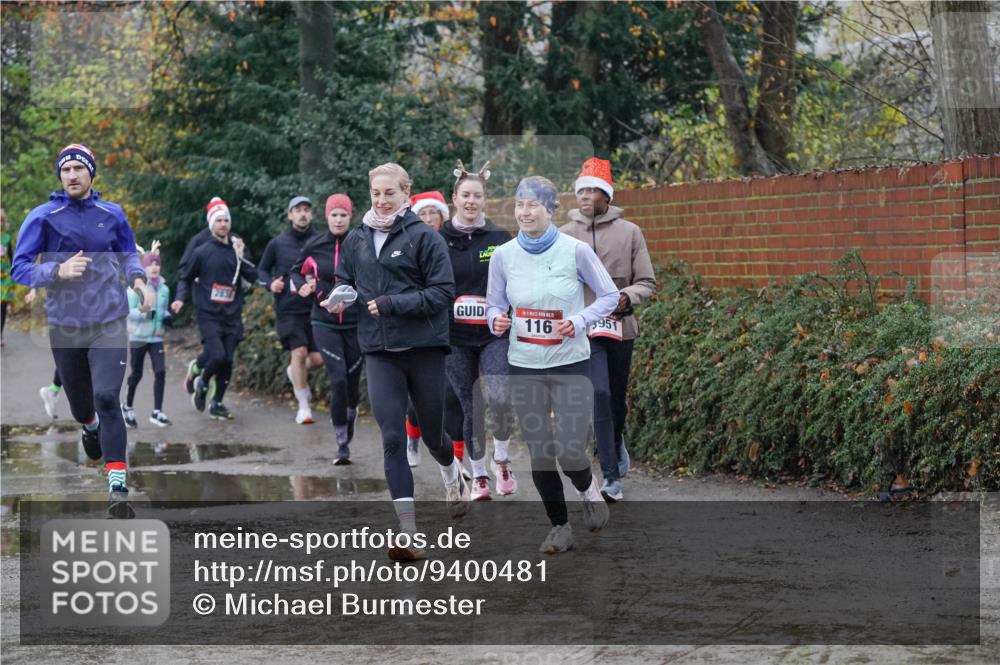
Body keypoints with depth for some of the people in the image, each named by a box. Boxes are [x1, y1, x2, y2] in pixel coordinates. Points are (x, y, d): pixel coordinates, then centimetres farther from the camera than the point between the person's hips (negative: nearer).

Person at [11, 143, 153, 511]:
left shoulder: (112, 214, 3)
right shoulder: (43, 217, -4)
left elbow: (128, 254, 18)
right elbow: (19, 268, -5)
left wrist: (138, 280, -3)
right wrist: (59, 271, -22)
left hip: (109, 322, -1)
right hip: (65, 325, 1)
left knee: (106, 397, -17)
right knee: (79, 402, 15)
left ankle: (118, 487, -17)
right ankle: (90, 428, 55)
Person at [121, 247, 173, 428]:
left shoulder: (164, 288, 7)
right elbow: (128, 312, -14)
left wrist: (167, 316, -2)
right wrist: (146, 313, -27)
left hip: (156, 337, 4)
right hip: (138, 337, -4)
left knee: (160, 372, -9)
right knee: (136, 374, 7)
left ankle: (157, 412, -3)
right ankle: (127, 407, 30)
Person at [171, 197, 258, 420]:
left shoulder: (239, 249, 8)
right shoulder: (202, 252, 0)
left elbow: (253, 277, 2)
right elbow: (186, 278, 10)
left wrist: (241, 257, -10)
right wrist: (181, 299, -5)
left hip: (232, 316, 3)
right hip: (209, 315, -3)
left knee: (227, 361, 0)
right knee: (217, 356, -18)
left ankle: (217, 403, 15)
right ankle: (200, 380, 13)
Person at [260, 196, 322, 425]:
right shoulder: (277, 244, 3)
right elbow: (262, 269, 15)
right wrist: (270, 283, -4)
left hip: (315, 309, 2)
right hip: (288, 309, -1)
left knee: (318, 358, -2)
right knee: (299, 352, -13)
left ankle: (296, 372, 35)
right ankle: (303, 407, -2)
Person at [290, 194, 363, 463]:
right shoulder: (315, 245, 1)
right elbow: (295, 273, 15)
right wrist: (302, 287, -5)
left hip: (356, 323, 0)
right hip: (325, 323, 0)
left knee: (352, 381, 6)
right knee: (338, 379, -12)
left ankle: (351, 411, 41)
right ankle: (342, 444, -4)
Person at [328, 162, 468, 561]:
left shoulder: (424, 237, -7)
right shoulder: (356, 240, 7)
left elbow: (443, 292, -11)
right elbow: (345, 283, 21)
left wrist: (392, 303, -19)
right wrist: (339, 301, -2)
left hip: (424, 346, -3)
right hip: (379, 350, 3)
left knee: (432, 433, 11)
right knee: (392, 438, -7)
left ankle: (453, 475, 47)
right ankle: (408, 532, -8)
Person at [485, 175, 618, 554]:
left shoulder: (575, 250, -8)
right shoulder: (503, 255, -1)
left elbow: (609, 296, 1)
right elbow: (493, 306, 9)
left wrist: (579, 321, -15)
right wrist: (497, 321, -14)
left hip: (570, 365, -3)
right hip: (524, 367, 3)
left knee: (569, 452, -9)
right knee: (539, 455, 5)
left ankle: (589, 490, 26)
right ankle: (559, 527, 22)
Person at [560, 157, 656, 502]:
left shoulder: (629, 232, 1)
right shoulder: (564, 235, 2)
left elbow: (647, 282, 2)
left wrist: (626, 297, -17)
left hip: (620, 327, 2)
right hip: (583, 328, -2)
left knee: (618, 398, 14)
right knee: (600, 394, -16)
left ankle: (616, 442, 47)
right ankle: (612, 477, -16)